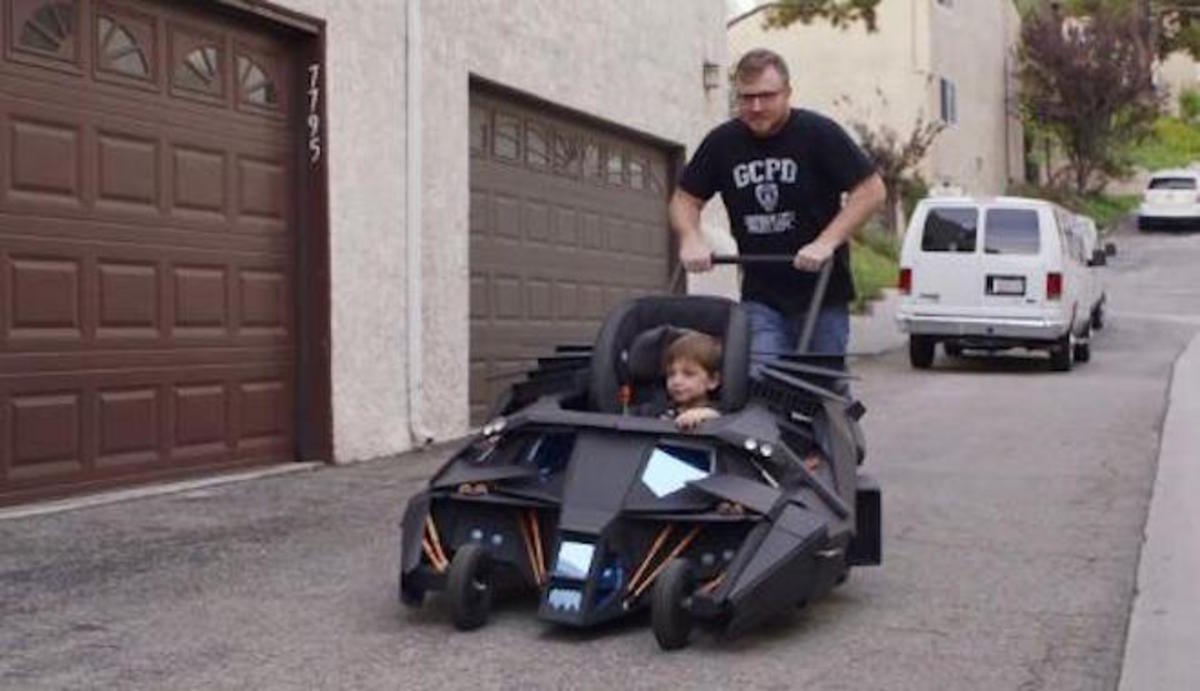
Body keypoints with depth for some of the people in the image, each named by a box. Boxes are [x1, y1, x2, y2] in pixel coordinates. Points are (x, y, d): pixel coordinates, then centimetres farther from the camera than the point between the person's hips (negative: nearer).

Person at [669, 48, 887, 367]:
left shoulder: (819, 133, -7)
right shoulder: (722, 142, 3)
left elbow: (872, 190, -8)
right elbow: (685, 198, 12)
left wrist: (826, 243, -18)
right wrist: (691, 239, -9)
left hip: (823, 295, -2)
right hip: (760, 298, 2)